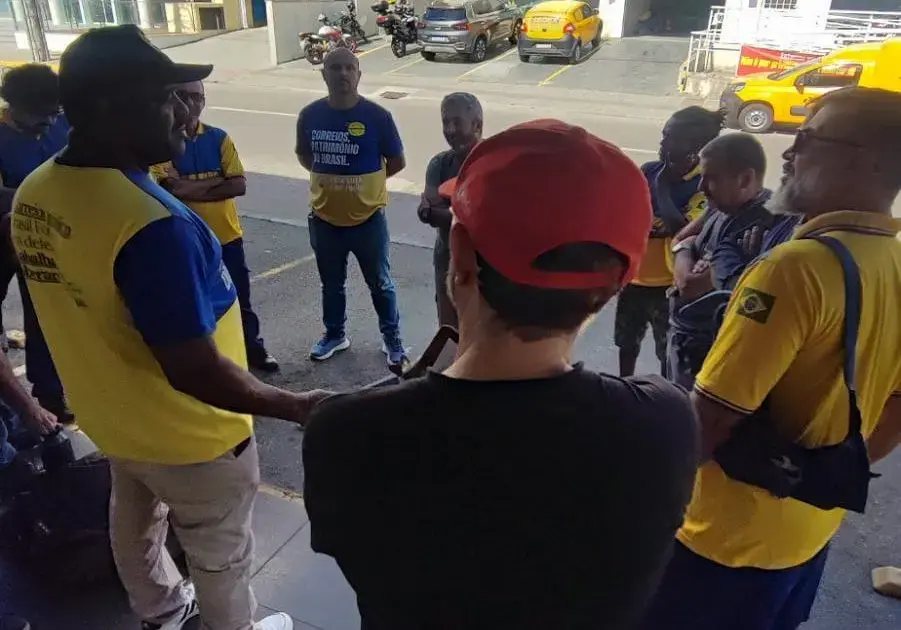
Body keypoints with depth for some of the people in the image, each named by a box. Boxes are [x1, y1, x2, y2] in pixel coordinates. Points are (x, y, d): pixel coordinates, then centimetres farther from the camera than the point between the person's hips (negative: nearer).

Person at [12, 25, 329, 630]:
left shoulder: (34, 194, -8)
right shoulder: (153, 224, -36)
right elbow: (194, 373, -33)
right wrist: (296, 406, -22)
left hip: (113, 417, 8)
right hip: (189, 439, -8)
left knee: (136, 524, 31)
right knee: (221, 556, 18)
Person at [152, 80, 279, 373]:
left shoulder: (219, 138, -2)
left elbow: (239, 185, -11)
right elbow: (172, 187, -22)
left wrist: (192, 188, -16)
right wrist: (218, 181, -15)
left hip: (226, 234, 2)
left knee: (240, 298, 15)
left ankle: (254, 348, 31)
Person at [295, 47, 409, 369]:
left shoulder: (377, 116, -13)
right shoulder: (310, 115, -5)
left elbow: (397, 162, -1)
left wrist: (365, 180, 4)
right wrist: (330, 178, 3)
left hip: (368, 218, -3)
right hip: (324, 218, 3)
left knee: (379, 284, 13)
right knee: (331, 284, 20)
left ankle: (393, 340, 31)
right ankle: (335, 334, 41)